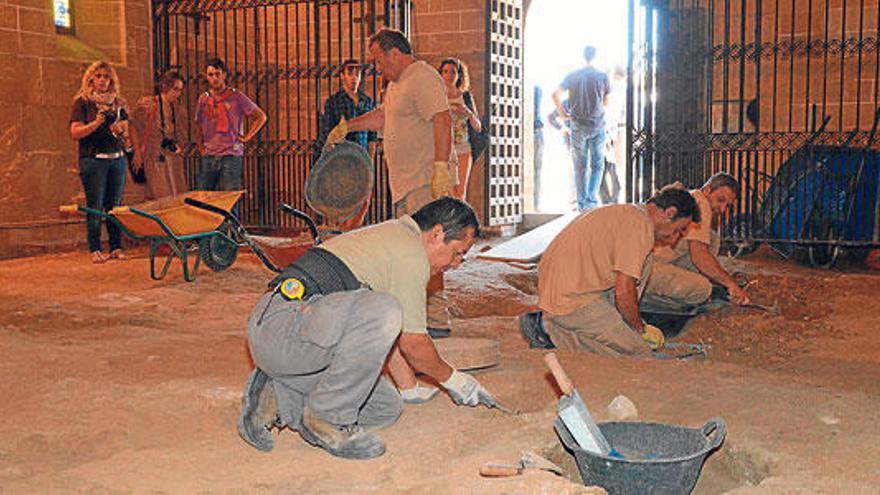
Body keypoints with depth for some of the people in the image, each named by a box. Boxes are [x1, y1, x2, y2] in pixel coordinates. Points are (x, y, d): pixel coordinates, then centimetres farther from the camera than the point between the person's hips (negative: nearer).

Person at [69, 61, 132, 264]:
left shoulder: (117, 102, 15)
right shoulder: (82, 102, 1)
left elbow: (126, 134, 20)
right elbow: (75, 133, -6)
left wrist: (122, 131, -3)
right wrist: (96, 123, -18)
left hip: (117, 158, 4)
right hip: (93, 159, -4)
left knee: (115, 205, 6)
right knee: (95, 206, -3)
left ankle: (116, 247, 11)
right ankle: (95, 250, 2)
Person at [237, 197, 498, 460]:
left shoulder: (391, 233, 22)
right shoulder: (412, 253, -10)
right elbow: (413, 344, -6)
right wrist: (453, 379, 11)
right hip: (283, 323, -10)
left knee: (388, 408, 7)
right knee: (385, 311, -32)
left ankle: (278, 399, 7)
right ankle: (327, 418, -17)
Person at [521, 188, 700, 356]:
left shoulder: (626, 212, 18)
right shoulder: (641, 225, -13)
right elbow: (623, 291, -17)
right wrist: (641, 329, 1)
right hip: (570, 299, -10)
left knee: (642, 261, 14)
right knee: (640, 351, -8)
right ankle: (550, 328, -7)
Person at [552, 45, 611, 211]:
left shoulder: (572, 76, -1)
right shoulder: (602, 76, -3)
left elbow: (556, 95, -11)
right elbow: (607, 102, 5)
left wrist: (562, 112, 1)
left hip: (578, 126, 1)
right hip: (597, 126, -1)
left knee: (580, 165, 9)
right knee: (597, 164, 8)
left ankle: (582, 203, 12)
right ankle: (592, 199, -6)